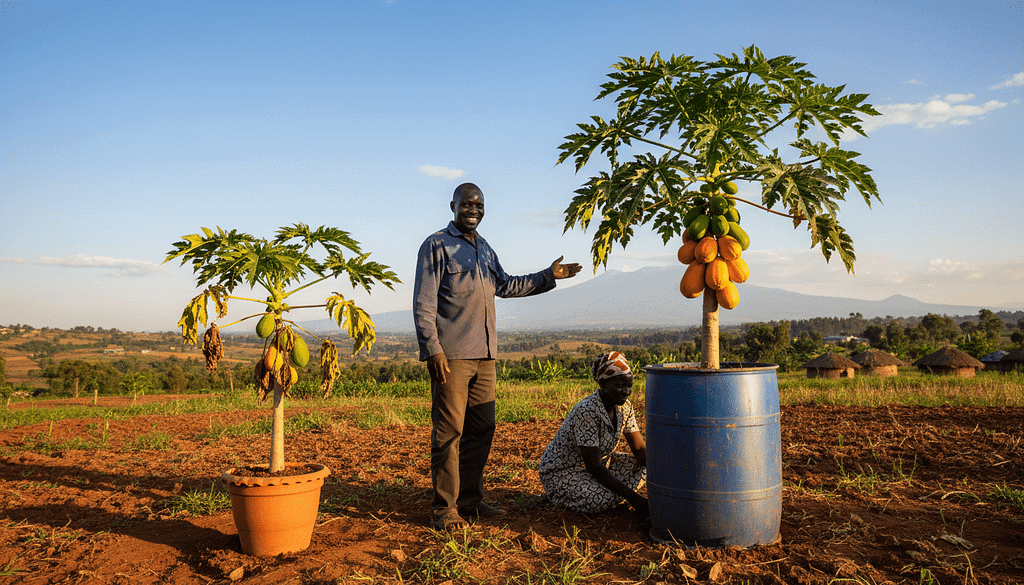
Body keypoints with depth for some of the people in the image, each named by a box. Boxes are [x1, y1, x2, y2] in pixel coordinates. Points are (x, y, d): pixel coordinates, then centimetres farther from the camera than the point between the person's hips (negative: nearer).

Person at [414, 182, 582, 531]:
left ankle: (470, 500, 23)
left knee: (480, 430, 11)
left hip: (484, 357, 7)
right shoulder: (436, 245, -3)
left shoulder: (484, 249, 19)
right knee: (449, 432, -5)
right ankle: (444, 509, 5)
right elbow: (423, 304, -8)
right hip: (450, 356, -7)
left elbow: (506, 285, 30)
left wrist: (549, 276, 26)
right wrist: (433, 350, -16)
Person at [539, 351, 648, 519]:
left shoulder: (624, 406, -6)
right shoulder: (587, 411, -31)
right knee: (606, 499, -30)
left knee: (643, 469, -7)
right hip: (561, 474, -8)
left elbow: (640, 449, -1)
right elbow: (593, 467, -31)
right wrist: (633, 498, -33)